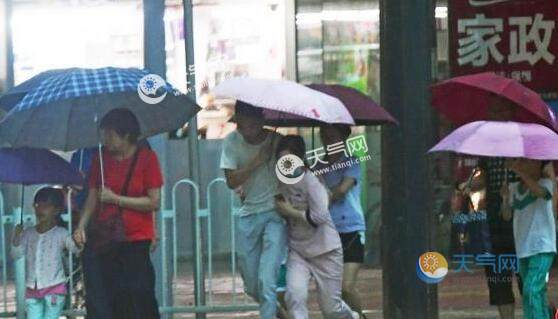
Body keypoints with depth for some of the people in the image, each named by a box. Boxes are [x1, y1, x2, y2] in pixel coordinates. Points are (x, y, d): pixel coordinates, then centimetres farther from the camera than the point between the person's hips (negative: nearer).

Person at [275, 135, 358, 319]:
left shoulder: (311, 181, -17)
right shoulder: (281, 182, 1)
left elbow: (319, 217, -25)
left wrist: (290, 212, -17)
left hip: (324, 250, -5)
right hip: (298, 251, 5)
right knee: (295, 294, -22)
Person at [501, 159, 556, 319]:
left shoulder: (546, 183, -4)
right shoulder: (514, 188, 12)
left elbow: (540, 192, -28)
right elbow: (507, 216, 8)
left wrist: (518, 170, -31)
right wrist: (505, 199, -12)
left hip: (542, 247, -6)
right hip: (523, 248, 6)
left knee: (531, 290, -20)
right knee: (537, 293, 13)